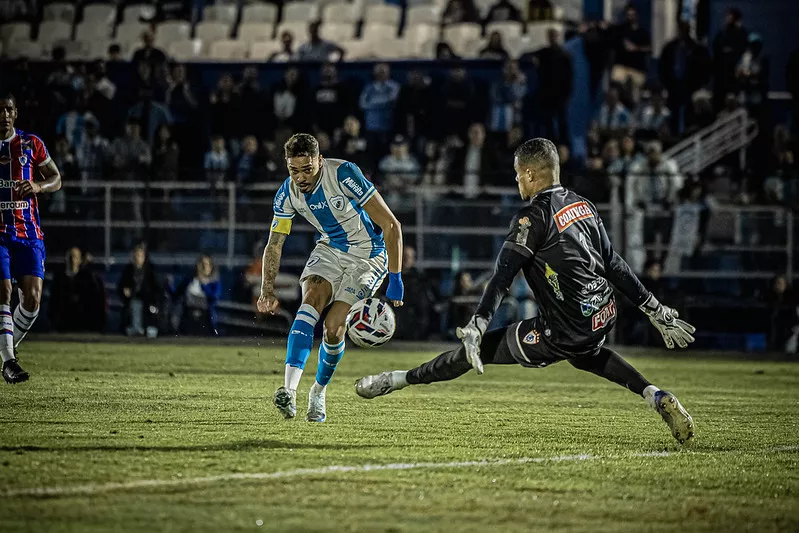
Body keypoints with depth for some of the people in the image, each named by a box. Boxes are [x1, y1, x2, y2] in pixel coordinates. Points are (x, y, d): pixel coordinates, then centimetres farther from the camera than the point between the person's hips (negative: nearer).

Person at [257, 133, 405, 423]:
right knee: (311, 299, -25)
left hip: (368, 255, -4)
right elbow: (274, 245, 3)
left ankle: (319, 392, 11)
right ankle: (289, 389, -36)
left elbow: (392, 226, -25)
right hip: (330, 249, 4)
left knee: (334, 327, -17)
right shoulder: (287, 194, -12)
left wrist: (395, 280, -25)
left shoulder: (344, 175, -28)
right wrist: (268, 290, -12)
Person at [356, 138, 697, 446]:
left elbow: (503, 275, -19)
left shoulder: (534, 216, -11)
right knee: (584, 353, 40)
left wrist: (476, 326, -24)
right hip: (604, 316, 8)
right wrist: (656, 311, 20)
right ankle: (655, 396, 24)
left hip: (567, 330, -8)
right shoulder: (582, 205, 12)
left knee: (478, 349, 2)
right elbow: (614, 265, 15)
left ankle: (399, 379, 10)